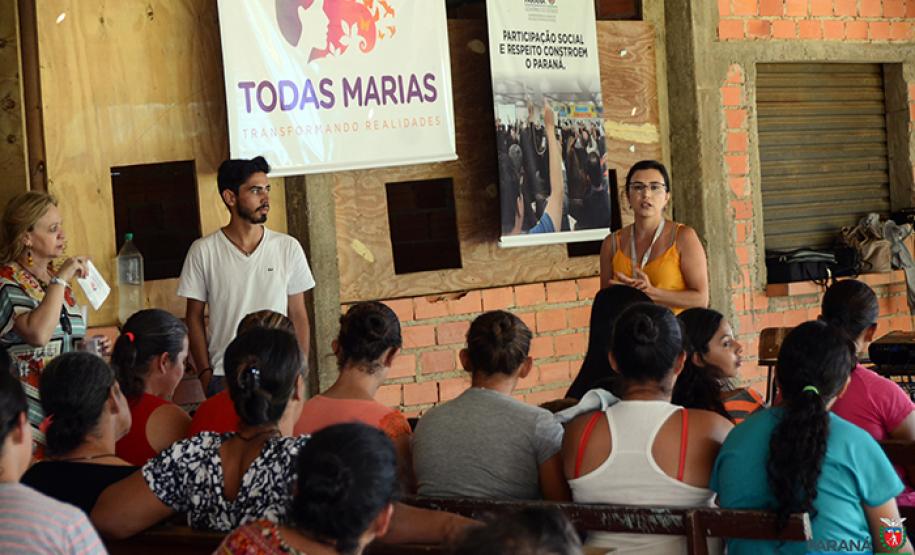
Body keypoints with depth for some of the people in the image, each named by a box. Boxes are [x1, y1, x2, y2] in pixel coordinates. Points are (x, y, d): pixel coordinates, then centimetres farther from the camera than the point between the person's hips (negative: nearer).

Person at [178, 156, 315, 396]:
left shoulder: (288, 248, 3)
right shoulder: (203, 251, -1)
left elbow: (298, 316, 7)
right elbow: (195, 317, 4)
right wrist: (205, 374, -1)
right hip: (224, 379, -1)